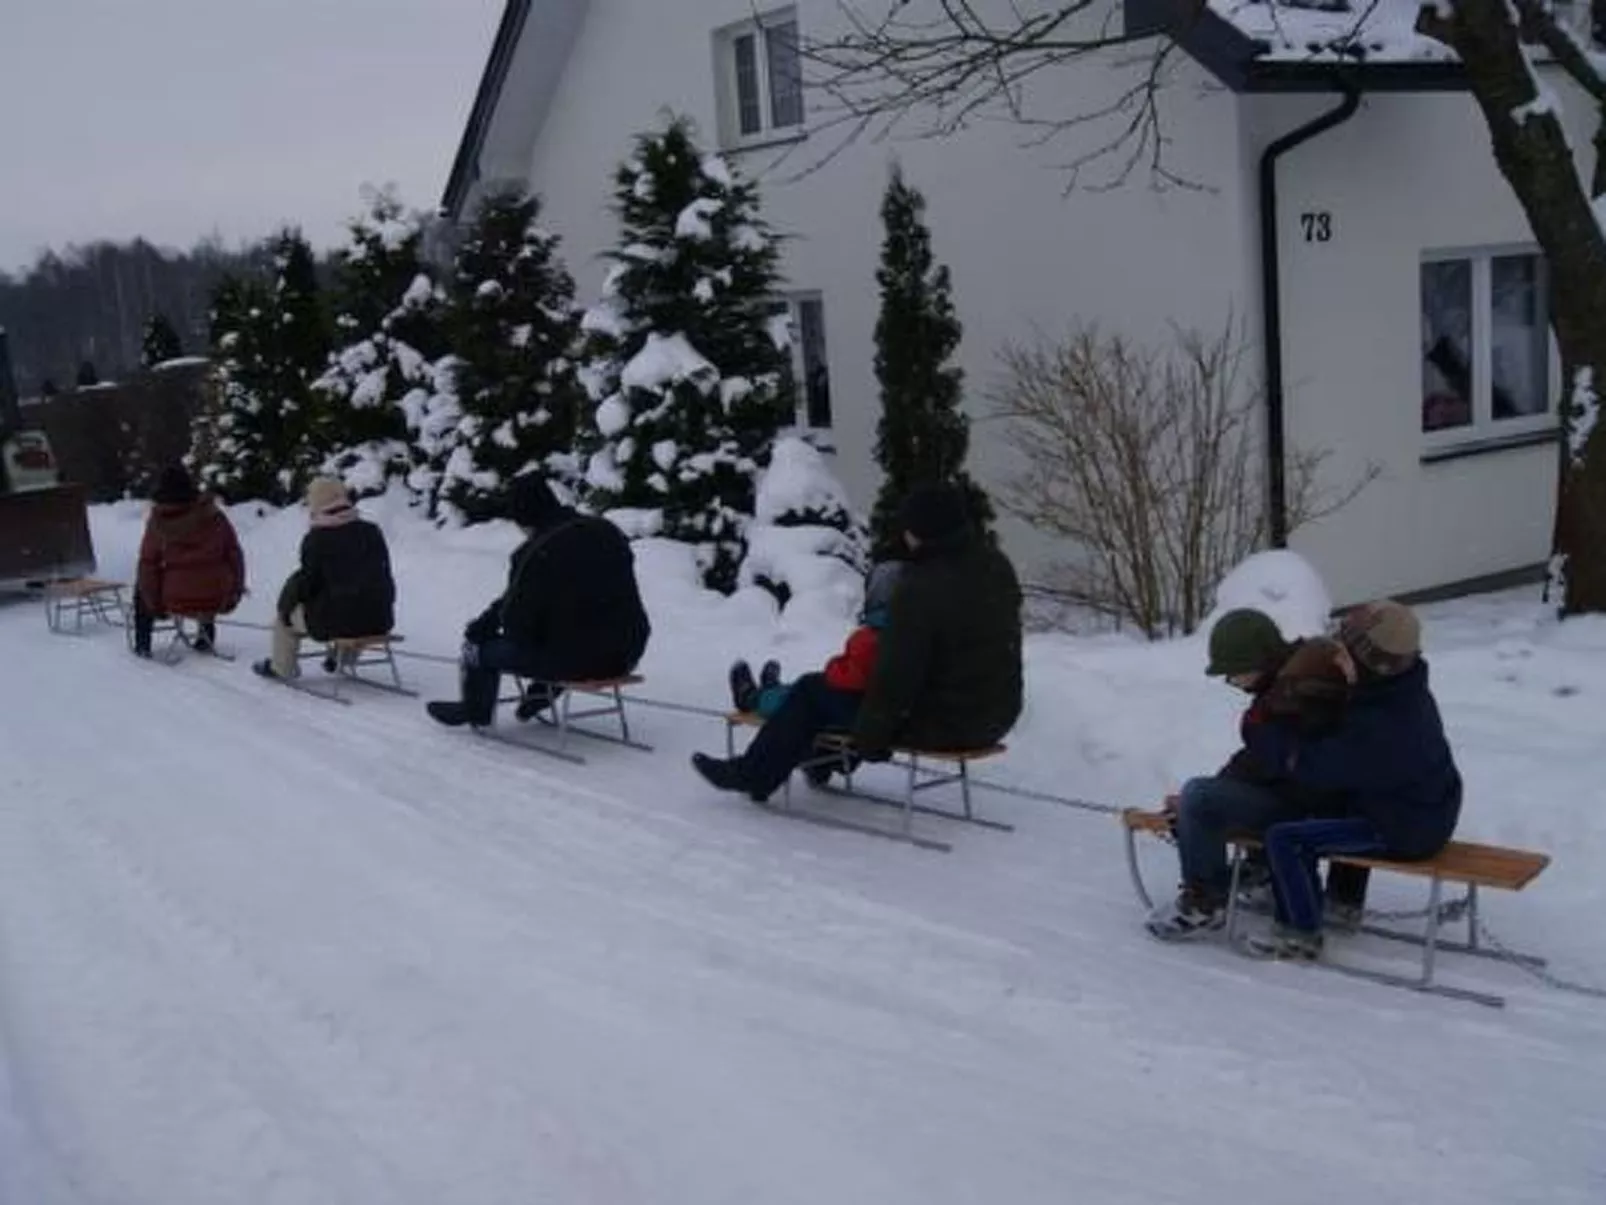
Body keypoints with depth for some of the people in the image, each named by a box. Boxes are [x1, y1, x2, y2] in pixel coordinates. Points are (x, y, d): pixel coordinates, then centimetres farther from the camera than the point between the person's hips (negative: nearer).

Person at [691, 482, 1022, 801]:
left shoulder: (921, 589, -26)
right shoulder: (997, 566, 0)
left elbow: (896, 674, -22)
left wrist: (869, 740, -10)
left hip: (941, 724, -8)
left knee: (812, 691, 10)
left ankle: (755, 774, 28)